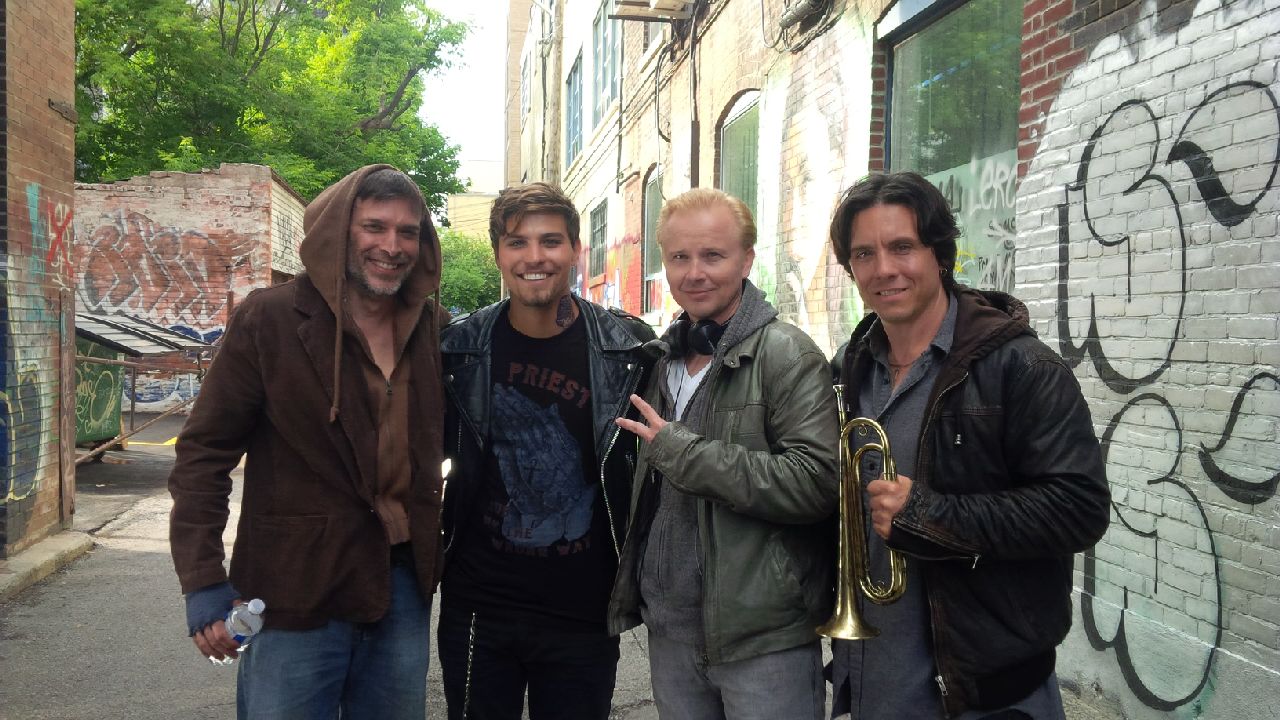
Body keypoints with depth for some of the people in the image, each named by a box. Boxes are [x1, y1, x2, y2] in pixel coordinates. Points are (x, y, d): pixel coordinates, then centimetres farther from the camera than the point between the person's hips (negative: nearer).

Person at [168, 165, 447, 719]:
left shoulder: (430, 327, 4)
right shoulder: (268, 319, -9)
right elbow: (205, 451, -7)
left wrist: (431, 555, 10)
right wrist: (203, 584, -12)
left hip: (404, 584, 5)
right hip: (298, 589, -4)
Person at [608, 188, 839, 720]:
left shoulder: (785, 353, -11)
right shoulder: (661, 361, 10)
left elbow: (816, 483, -23)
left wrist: (681, 451, -21)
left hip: (763, 638, -6)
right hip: (668, 630, 6)